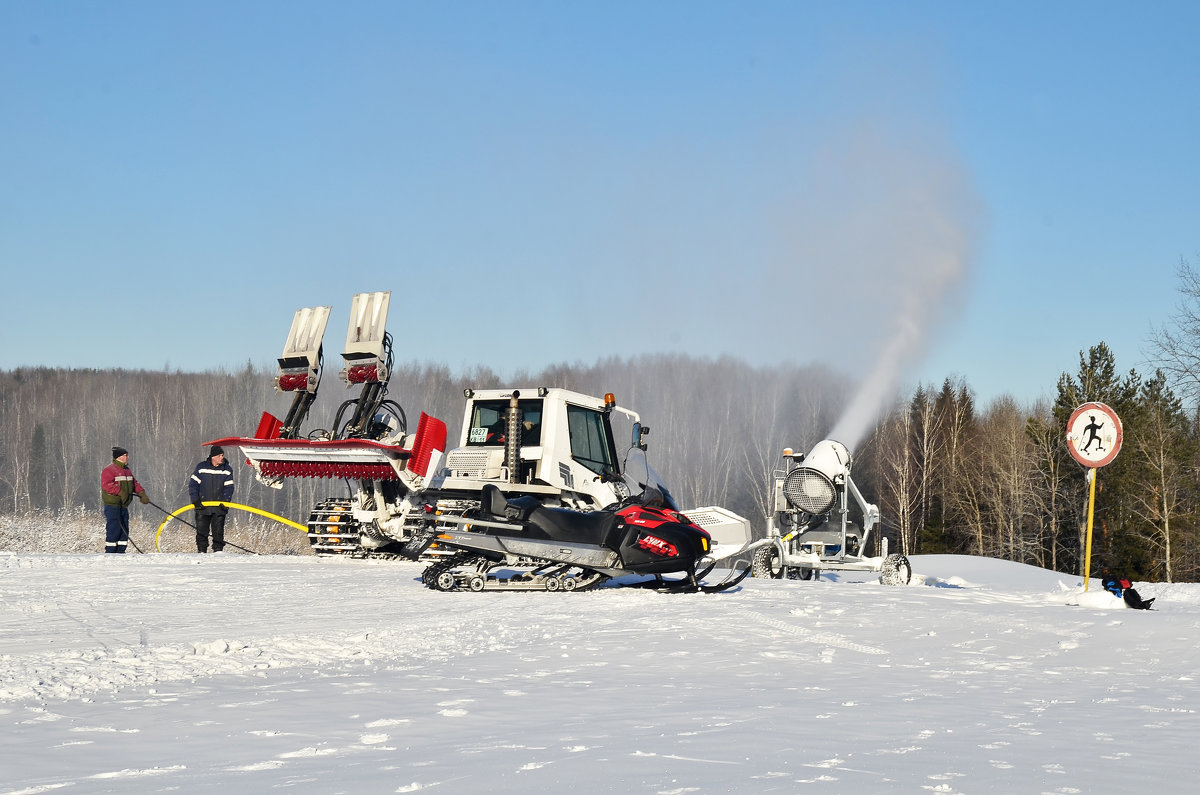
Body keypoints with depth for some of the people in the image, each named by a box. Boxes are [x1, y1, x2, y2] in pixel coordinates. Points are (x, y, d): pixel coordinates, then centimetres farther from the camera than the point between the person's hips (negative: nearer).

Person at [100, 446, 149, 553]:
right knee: (113, 530, -10)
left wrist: (142, 494, 4)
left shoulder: (128, 471, 18)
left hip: (124, 506, 9)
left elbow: (135, 484, 20)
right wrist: (120, 492, -29)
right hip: (112, 505, -9)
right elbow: (107, 484, -22)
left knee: (124, 531, 9)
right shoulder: (109, 470, -9)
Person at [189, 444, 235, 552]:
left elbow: (229, 488, 2)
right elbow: (193, 485, 2)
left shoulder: (227, 470, 2)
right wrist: (195, 500, -8)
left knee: (218, 530, -2)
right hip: (202, 506, 0)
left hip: (219, 507, 0)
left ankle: (218, 550, 3)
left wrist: (225, 501, -13)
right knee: (201, 530, 2)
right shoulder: (201, 467, -1)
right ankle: (201, 551, 11)